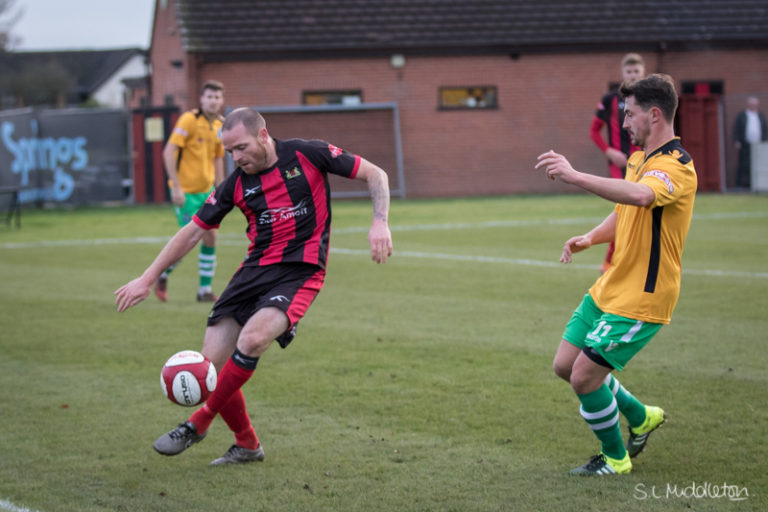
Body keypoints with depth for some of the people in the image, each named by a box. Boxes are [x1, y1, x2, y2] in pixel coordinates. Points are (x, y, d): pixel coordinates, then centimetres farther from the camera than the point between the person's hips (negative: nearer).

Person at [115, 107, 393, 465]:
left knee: (251, 339, -30)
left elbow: (374, 174, 2)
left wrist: (380, 223, -13)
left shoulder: (306, 154, -4)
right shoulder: (237, 184, 6)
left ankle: (197, 424, -11)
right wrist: (147, 279, 11)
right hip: (254, 270, 5)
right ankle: (247, 446, 17)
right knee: (211, 365, -6)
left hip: (299, 271, -5)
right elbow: (193, 231, 13)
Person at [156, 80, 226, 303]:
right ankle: (162, 275, 17)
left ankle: (205, 290, 8)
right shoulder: (189, 120, -14)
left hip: (206, 190, 6)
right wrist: (176, 187, -22)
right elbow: (168, 152, -18)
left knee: (210, 237, 0)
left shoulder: (219, 126, 7)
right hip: (185, 190, -6)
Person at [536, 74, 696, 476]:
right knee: (565, 365, 12)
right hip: (608, 290, 10)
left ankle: (616, 458, 15)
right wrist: (590, 238, 3)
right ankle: (640, 418, 32)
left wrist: (574, 176, -49)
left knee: (584, 378, -9)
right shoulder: (639, 157, 11)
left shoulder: (675, 165, -21)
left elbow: (640, 195, -44)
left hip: (640, 300, -9)